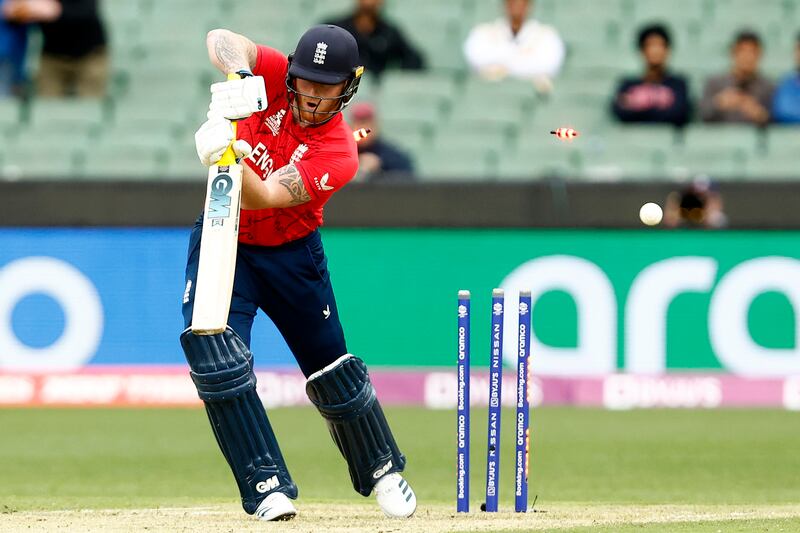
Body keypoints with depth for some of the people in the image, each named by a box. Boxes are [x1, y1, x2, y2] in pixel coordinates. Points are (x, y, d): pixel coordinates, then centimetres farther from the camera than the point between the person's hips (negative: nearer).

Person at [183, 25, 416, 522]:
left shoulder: (339, 154, -23)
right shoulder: (275, 78, -13)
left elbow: (262, 197, -33)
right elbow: (222, 41, -27)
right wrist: (239, 79, -47)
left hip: (292, 255, -1)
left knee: (332, 369, 8)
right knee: (215, 356, -19)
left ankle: (382, 470, 33)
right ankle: (268, 486, -14)